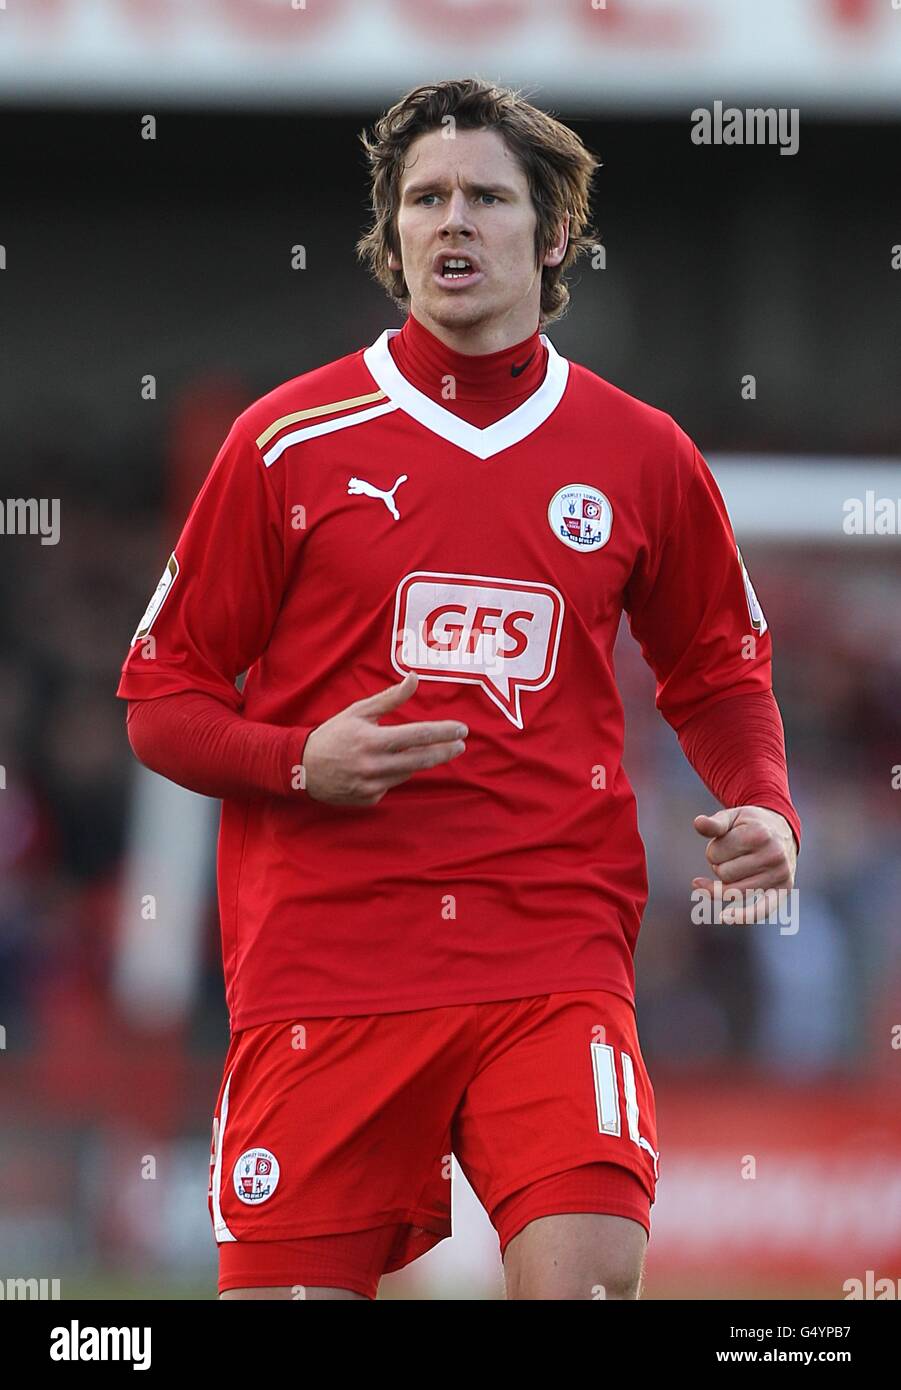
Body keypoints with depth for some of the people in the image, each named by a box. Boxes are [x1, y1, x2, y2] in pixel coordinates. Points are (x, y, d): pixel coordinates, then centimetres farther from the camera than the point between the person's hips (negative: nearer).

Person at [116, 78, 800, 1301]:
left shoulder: (641, 455, 8)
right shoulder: (287, 441, 3)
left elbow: (718, 671, 23)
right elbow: (161, 697, 7)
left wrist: (764, 810, 3)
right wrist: (303, 763, -11)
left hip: (553, 953, 0)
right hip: (322, 959, 0)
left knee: (585, 1278, -20)